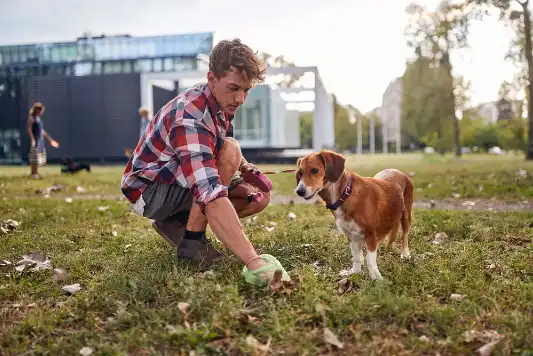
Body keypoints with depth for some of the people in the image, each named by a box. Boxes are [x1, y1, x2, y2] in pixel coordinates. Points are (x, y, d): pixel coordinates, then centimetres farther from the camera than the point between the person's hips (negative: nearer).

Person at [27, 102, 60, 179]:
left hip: (41, 141, 9)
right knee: (34, 159, -8)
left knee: (40, 159, 10)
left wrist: (50, 140, 26)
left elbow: (42, 131, 24)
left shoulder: (38, 118, 18)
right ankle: (33, 174, -5)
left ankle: (36, 173, 17)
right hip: (35, 141, -9)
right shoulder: (31, 118, -6)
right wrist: (32, 140, -27)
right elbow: (29, 129, -14)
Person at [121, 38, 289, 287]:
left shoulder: (220, 100, -6)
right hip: (148, 191, -9)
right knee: (228, 151, -30)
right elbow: (211, 197, -48)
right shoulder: (190, 120, -35)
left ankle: (175, 223, 6)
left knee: (259, 198, -2)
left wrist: (249, 170, -8)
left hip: (180, 181, 9)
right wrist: (252, 260, -55)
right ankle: (192, 240, -18)